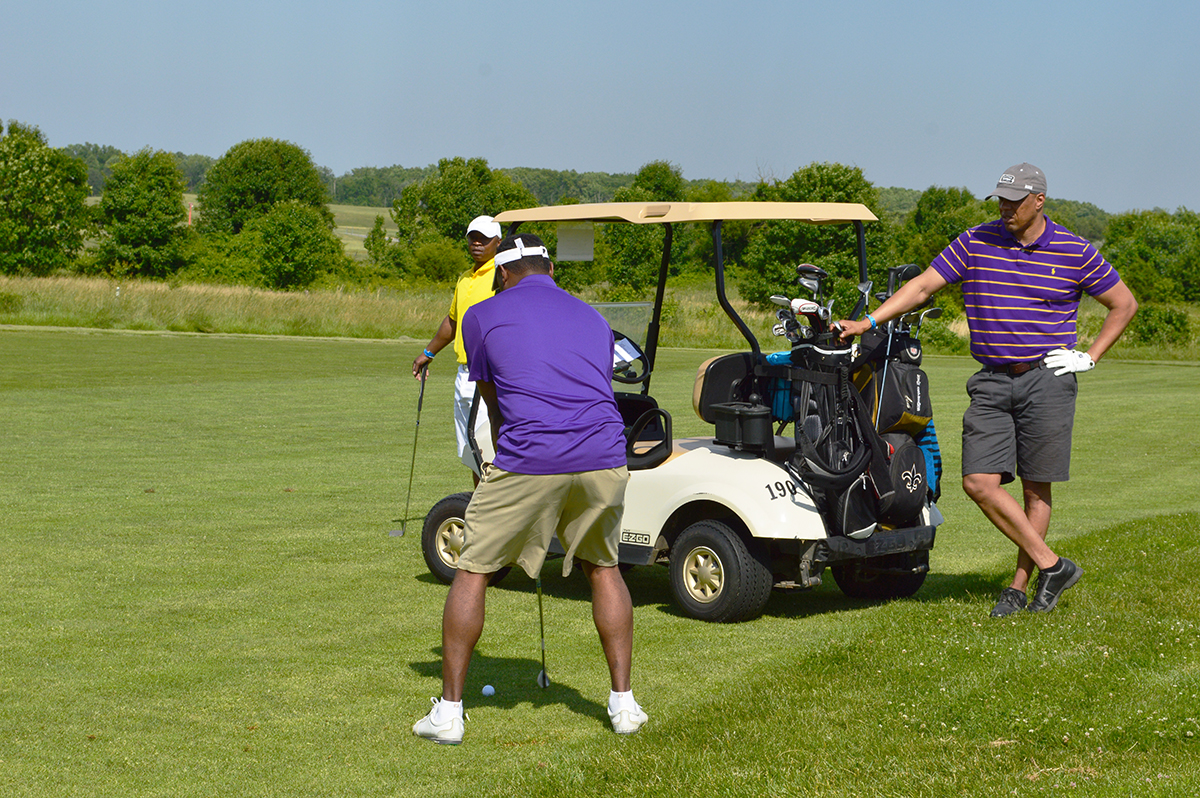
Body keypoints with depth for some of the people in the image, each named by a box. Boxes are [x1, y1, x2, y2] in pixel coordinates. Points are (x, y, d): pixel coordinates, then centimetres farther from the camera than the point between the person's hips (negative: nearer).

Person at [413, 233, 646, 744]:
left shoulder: (482, 316, 14)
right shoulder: (593, 318, 25)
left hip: (528, 462, -3)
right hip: (604, 457, 3)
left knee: (472, 572, 12)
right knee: (603, 568, 25)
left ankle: (449, 711, 11)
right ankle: (623, 703, 22)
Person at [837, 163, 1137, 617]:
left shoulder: (1074, 252, -1)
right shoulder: (976, 243, 4)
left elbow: (1123, 305, 10)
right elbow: (923, 286, 2)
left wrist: (1090, 357, 2)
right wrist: (869, 321, -8)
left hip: (1047, 380, -2)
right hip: (991, 383, 3)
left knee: (1036, 487, 2)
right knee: (980, 483, -8)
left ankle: (1020, 586, 12)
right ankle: (1050, 565, 1)